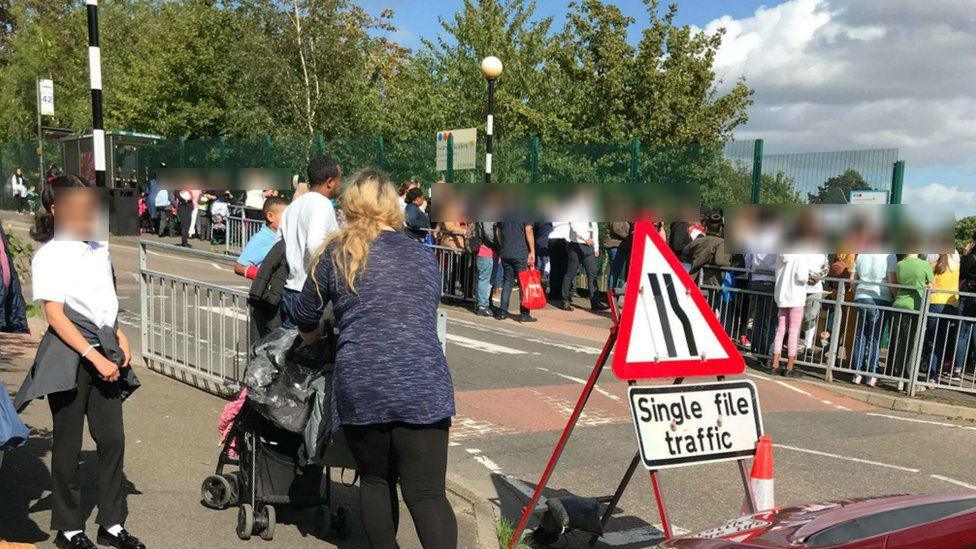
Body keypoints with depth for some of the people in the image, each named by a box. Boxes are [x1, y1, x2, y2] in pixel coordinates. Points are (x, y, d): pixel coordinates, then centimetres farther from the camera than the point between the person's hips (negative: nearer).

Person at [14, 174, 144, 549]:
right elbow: (55, 315, -13)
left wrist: (119, 338, 6)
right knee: (68, 445, 6)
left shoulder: (99, 249, 10)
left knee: (112, 438, 6)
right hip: (70, 355, -5)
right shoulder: (50, 256, -9)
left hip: (104, 352, 6)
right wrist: (95, 358, -18)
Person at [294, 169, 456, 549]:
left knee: (375, 481, 19)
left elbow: (305, 317, 18)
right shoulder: (425, 256, 14)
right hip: (423, 386, 1)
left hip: (360, 388, 0)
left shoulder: (337, 253, 8)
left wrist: (310, 334, 40)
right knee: (428, 493, 2)